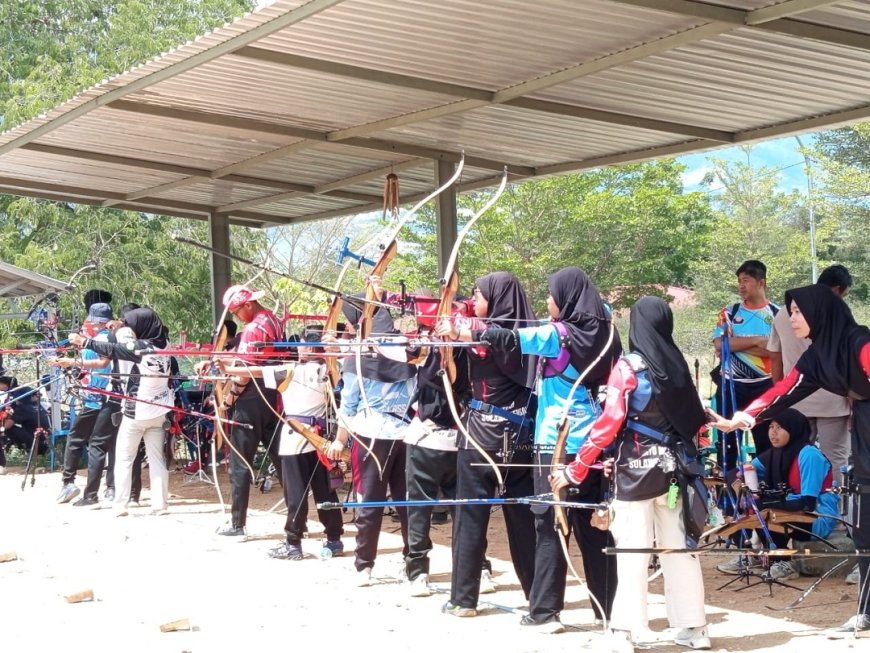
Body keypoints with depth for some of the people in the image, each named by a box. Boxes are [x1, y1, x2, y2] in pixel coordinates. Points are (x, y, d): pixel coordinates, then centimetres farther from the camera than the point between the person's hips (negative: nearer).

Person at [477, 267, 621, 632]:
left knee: (550, 524, -2)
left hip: (557, 443, -6)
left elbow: (506, 340, -14)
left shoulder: (558, 334, -11)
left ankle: (545, 611, 0)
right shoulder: (603, 333, 6)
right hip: (594, 442, 6)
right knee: (594, 524, 11)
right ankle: (608, 605, 16)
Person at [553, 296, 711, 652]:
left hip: (636, 467, -5)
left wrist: (575, 470, -11)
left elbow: (609, 423, -15)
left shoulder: (628, 367, -11)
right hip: (673, 465, 5)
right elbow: (694, 418, 12)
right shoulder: (678, 364, 5)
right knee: (678, 546, 11)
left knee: (633, 551, -1)